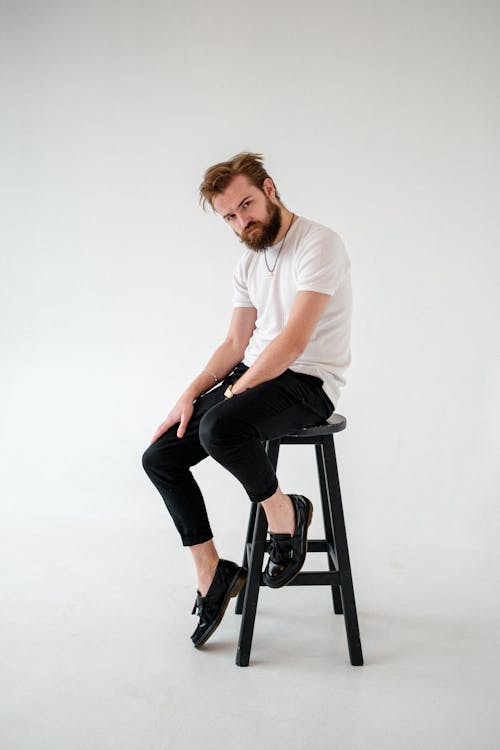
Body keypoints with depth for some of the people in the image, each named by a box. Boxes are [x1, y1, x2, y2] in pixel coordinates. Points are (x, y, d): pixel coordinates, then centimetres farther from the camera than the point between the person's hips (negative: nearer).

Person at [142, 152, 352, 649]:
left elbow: (294, 340, -21)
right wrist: (191, 394, 1)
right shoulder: (248, 261, 14)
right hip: (254, 377, 8)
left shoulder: (318, 244, -13)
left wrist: (235, 391, -17)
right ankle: (212, 575, 7)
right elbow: (235, 344, 14)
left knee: (220, 427, -37)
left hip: (307, 384, -8)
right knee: (160, 458, -2)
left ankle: (285, 514, -10)